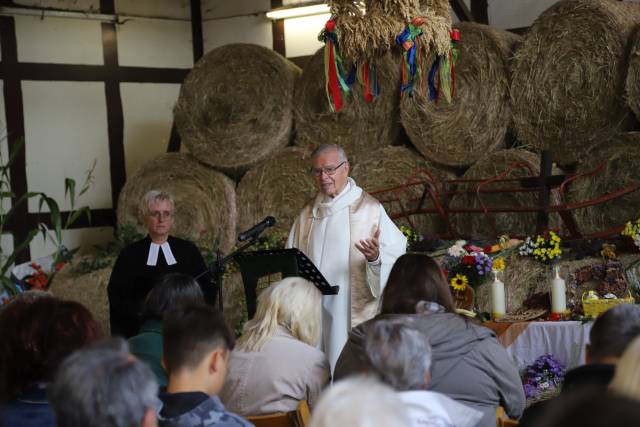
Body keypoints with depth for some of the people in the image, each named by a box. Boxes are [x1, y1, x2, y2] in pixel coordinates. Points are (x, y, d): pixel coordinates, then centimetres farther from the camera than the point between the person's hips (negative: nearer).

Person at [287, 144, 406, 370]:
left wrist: (376, 257, -28)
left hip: (355, 315, -4)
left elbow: (395, 253, -8)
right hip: (314, 314, 4)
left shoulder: (370, 209, -1)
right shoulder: (307, 214, 15)